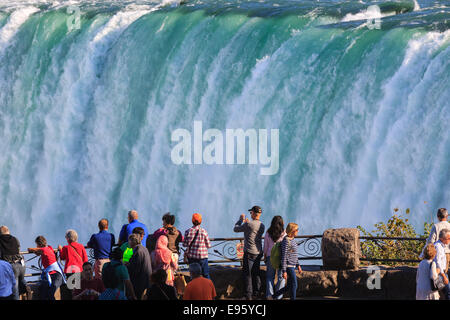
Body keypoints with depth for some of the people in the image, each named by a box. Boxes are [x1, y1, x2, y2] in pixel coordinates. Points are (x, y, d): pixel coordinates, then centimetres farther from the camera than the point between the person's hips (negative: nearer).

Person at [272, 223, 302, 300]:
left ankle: (273, 296, 22)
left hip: (292, 266, 10)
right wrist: (284, 271, -19)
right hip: (288, 267, -10)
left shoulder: (292, 239, 12)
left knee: (289, 286, 13)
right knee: (294, 285, -5)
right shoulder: (286, 241, -17)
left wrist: (298, 265, 23)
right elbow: (284, 256, -18)